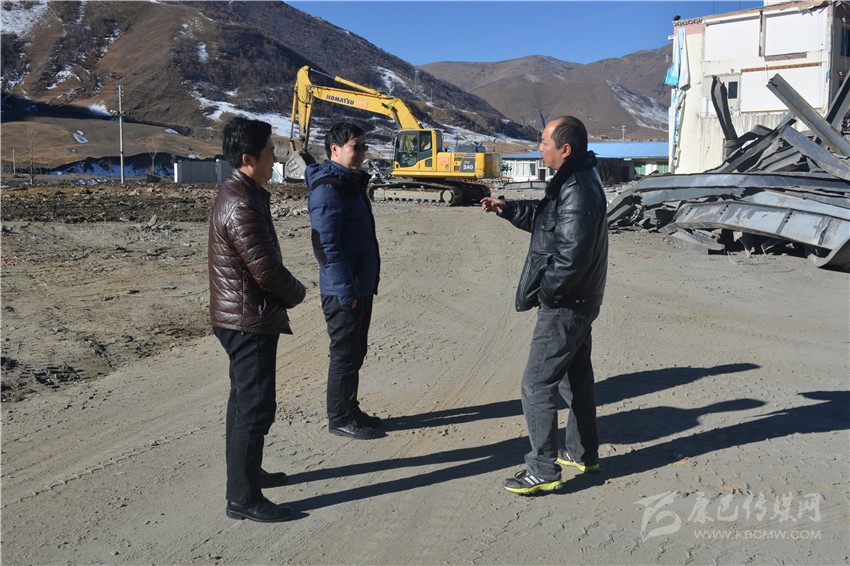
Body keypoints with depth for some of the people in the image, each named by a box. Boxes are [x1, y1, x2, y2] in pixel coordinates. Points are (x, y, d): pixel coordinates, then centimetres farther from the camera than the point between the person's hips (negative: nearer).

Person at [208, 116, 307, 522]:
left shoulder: (236, 193, 12)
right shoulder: (242, 204, -22)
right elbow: (266, 270, -22)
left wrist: (286, 289, 5)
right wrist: (297, 293, -4)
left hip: (238, 318, 11)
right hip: (250, 321, -11)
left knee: (244, 399, 21)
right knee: (255, 407, -4)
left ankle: (245, 472, 37)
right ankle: (243, 498, 6)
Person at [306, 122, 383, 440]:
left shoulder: (352, 182, 14)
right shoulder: (327, 188, -17)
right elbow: (327, 245, -22)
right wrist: (346, 290, -23)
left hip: (361, 286, 10)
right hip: (343, 291, -10)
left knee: (356, 352, 17)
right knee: (345, 355, 1)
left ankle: (351, 410, 30)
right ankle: (339, 419, 14)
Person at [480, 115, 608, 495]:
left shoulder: (578, 191, -24)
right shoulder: (576, 181, 10)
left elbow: (571, 256, -29)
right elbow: (543, 218, 21)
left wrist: (542, 293, -17)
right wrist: (507, 209, 9)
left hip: (564, 307, -11)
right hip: (579, 302, 11)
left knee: (536, 386, -4)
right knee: (576, 378, 21)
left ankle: (543, 470, 6)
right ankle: (585, 454, 35)